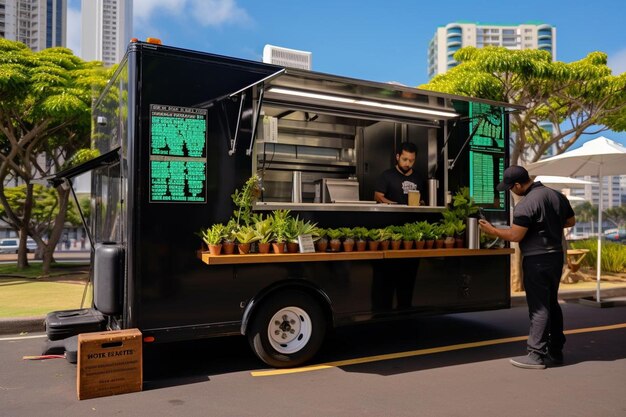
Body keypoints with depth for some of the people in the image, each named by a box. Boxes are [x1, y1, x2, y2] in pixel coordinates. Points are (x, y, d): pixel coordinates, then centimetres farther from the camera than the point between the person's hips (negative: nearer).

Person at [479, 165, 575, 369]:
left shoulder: (526, 204, -19)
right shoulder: (557, 195, 7)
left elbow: (515, 235, -19)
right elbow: (571, 221, 18)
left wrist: (492, 230, -6)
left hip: (537, 260, -8)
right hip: (556, 255, 8)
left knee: (538, 307, -3)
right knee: (552, 304, 17)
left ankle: (536, 355, 3)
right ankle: (555, 351, 26)